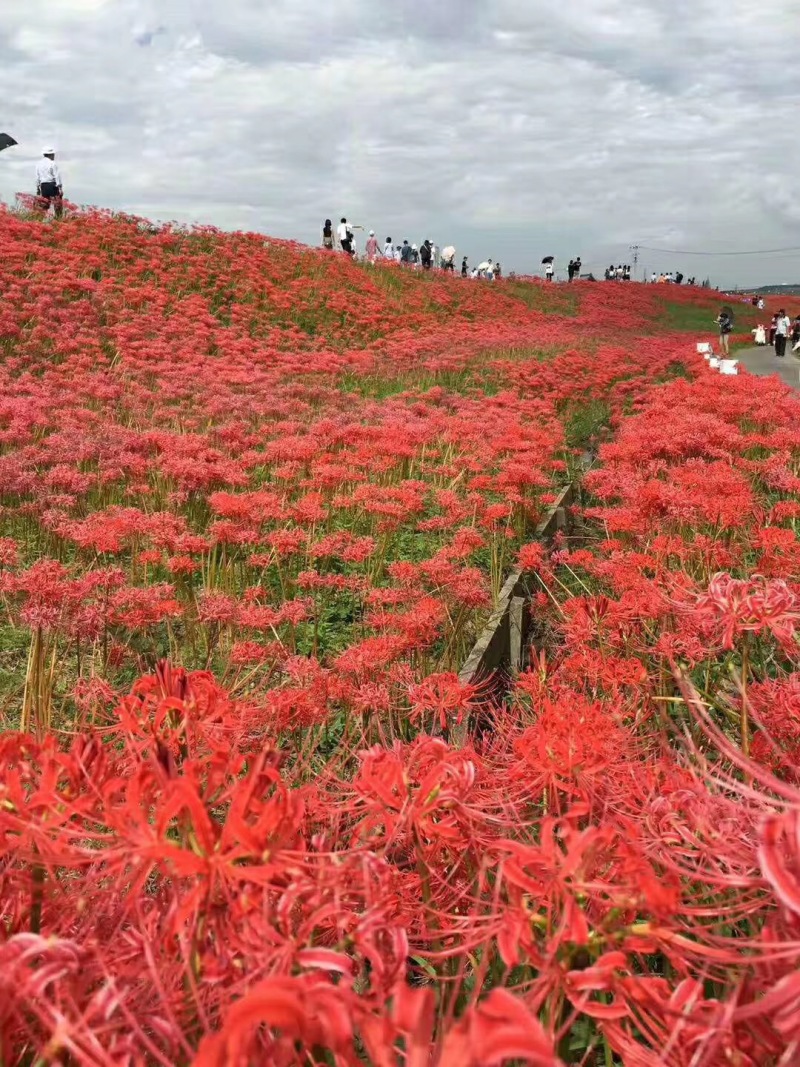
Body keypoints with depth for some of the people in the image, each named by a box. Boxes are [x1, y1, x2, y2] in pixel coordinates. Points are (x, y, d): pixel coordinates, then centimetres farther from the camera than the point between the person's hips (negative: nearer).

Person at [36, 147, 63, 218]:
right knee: (58, 204, -4)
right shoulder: (53, 163, -7)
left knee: (45, 204, 11)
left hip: (43, 185, 6)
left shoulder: (39, 164, 11)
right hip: (52, 185, -6)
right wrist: (60, 187, -8)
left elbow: (37, 178, 14)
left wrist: (38, 189, 19)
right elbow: (57, 176, -10)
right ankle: (59, 218, -9)